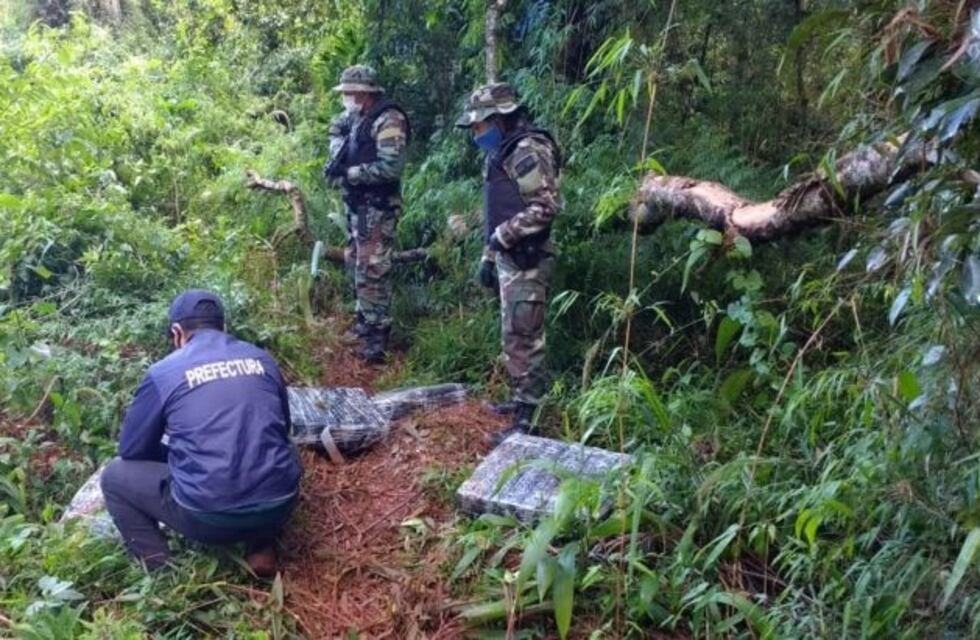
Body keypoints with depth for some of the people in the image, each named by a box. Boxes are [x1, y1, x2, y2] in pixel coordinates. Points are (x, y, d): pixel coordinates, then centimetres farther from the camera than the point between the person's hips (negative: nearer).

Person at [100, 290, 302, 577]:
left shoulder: (164, 372, 1)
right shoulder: (263, 359, 11)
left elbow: (131, 450, 12)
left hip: (208, 517, -3)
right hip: (279, 507, 3)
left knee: (115, 476, 19)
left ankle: (163, 571, 8)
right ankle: (262, 548, 20)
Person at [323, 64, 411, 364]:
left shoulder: (388, 120, -16)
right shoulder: (355, 118, 10)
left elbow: (391, 168, -25)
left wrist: (349, 173, -20)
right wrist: (335, 163, 3)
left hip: (377, 208, -10)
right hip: (356, 204, 10)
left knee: (372, 270, -9)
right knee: (356, 263, 19)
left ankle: (377, 335, -3)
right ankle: (365, 319, 34)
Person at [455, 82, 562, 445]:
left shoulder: (527, 151, -15)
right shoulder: (500, 154, 17)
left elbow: (545, 207, -22)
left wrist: (503, 236, -19)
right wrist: (489, 256, 20)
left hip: (526, 262, -10)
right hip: (509, 260, 10)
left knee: (523, 338, -8)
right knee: (513, 336, 17)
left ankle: (527, 419, -2)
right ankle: (521, 398, 30)